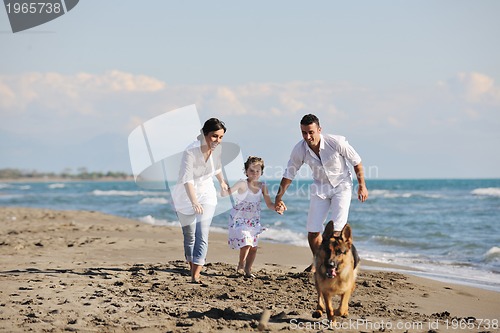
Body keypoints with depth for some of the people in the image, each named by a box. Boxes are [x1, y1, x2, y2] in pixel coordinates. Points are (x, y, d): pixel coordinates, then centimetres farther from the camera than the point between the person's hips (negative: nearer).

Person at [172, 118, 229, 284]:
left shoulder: (217, 149, -10)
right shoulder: (190, 151, -27)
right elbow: (187, 179, -33)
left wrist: (222, 181, 31)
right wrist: (194, 202, -44)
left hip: (206, 194, 3)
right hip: (187, 196, -3)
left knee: (202, 235, -12)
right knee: (189, 236, 8)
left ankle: (196, 275, -18)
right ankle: (192, 268, 27)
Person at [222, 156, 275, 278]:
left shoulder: (262, 187, -4)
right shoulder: (243, 184, -19)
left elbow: (269, 204, -2)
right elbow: (225, 193, -29)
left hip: (253, 221, 5)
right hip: (239, 219, -5)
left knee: (253, 247, 6)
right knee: (246, 244, -17)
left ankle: (247, 269, 26)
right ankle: (240, 265, 10)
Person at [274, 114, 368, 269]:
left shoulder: (336, 142, -25)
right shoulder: (299, 150, -16)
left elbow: (356, 161, -9)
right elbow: (289, 174, -1)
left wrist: (362, 185, -3)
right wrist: (278, 198, 1)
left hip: (341, 186, -3)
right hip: (320, 188, 3)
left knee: (336, 231, -19)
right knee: (313, 232, 0)